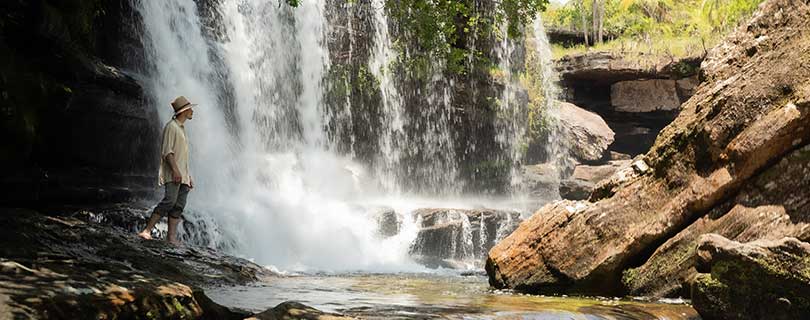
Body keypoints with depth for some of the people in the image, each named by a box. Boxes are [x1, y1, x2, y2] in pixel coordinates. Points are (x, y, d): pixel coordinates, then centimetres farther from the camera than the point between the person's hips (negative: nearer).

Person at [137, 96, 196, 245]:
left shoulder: (182, 128, 25)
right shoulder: (171, 126, -3)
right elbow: (167, 151, -13)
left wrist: (189, 176, 23)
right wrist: (175, 170, -23)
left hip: (182, 175, 9)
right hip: (172, 173, -9)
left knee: (179, 206, -1)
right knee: (170, 200, -22)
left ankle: (172, 236, -5)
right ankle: (147, 231, -22)